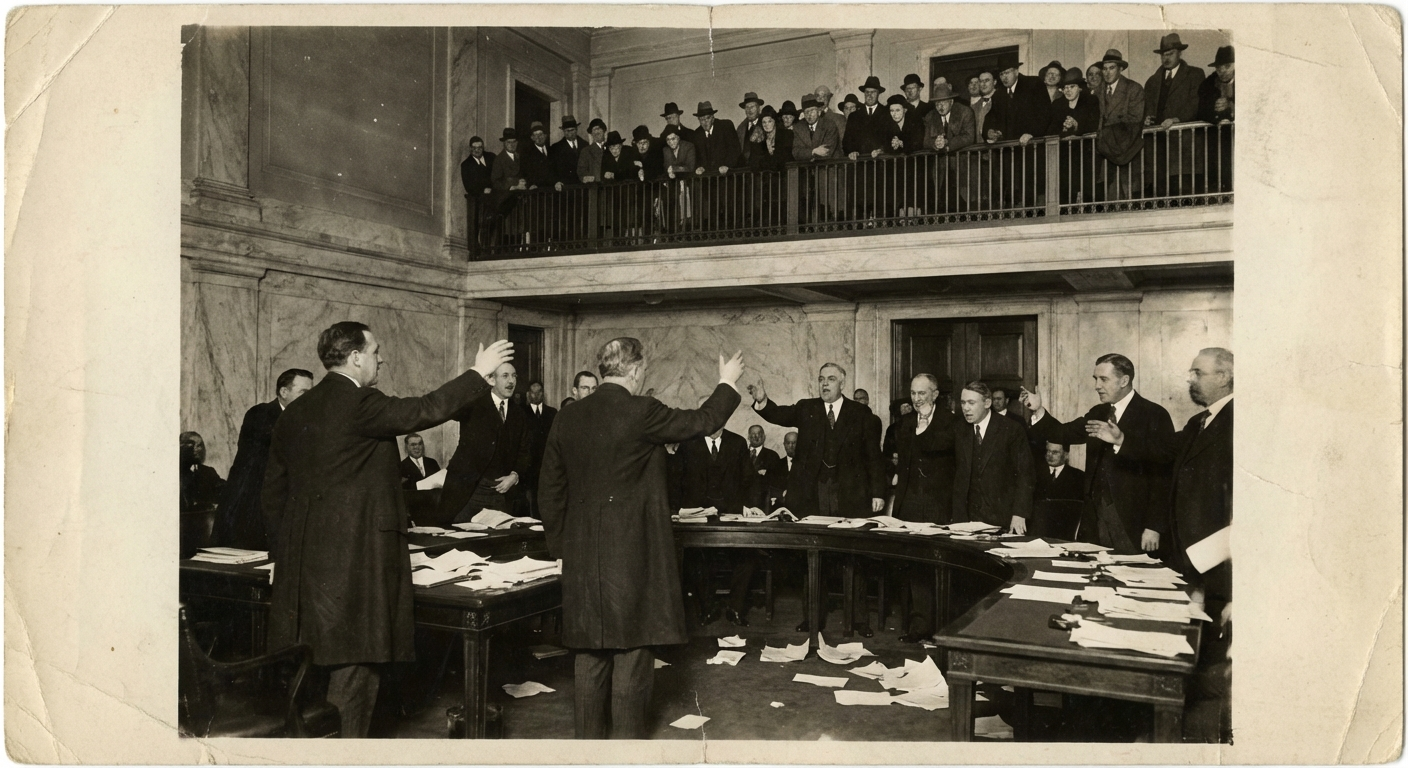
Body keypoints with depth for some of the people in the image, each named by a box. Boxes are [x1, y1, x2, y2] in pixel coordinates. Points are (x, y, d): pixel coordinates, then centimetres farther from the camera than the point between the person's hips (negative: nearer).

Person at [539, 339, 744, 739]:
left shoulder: (567, 419, 4)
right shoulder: (641, 412, -12)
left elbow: (550, 491, 9)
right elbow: (703, 421, 0)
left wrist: (560, 547, 18)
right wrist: (727, 384, 17)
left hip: (581, 555, 6)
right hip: (633, 552, -5)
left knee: (590, 651, 13)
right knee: (631, 649, 4)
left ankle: (588, 736, 22)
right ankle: (628, 736, 11)